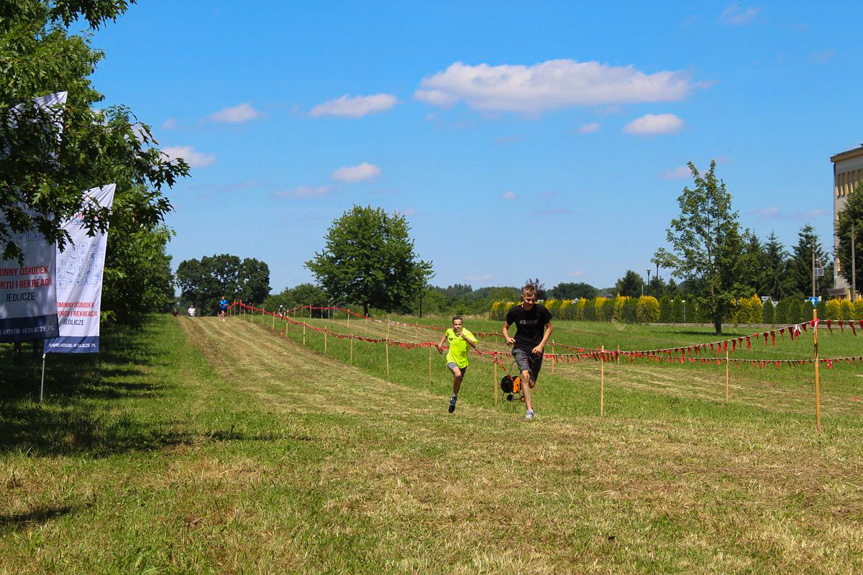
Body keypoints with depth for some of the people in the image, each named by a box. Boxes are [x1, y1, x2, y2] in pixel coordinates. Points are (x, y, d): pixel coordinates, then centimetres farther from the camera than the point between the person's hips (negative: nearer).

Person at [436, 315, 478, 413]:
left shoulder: (467, 333, -15)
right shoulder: (450, 331, -5)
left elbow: (474, 346, -31)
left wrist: (464, 338, -41)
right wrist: (440, 344, 12)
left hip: (463, 361, 1)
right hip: (452, 359, -1)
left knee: (458, 382, 15)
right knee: (458, 374, -31)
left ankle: (453, 401, 41)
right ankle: (454, 396, -12)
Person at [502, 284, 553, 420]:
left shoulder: (541, 310, -8)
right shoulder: (515, 311, -6)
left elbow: (549, 327, 4)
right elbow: (505, 327, 9)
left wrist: (541, 345, -8)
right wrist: (507, 338, -13)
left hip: (536, 349, 1)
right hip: (520, 347, -1)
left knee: (531, 384, 2)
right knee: (525, 375, -25)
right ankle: (530, 410, -22)